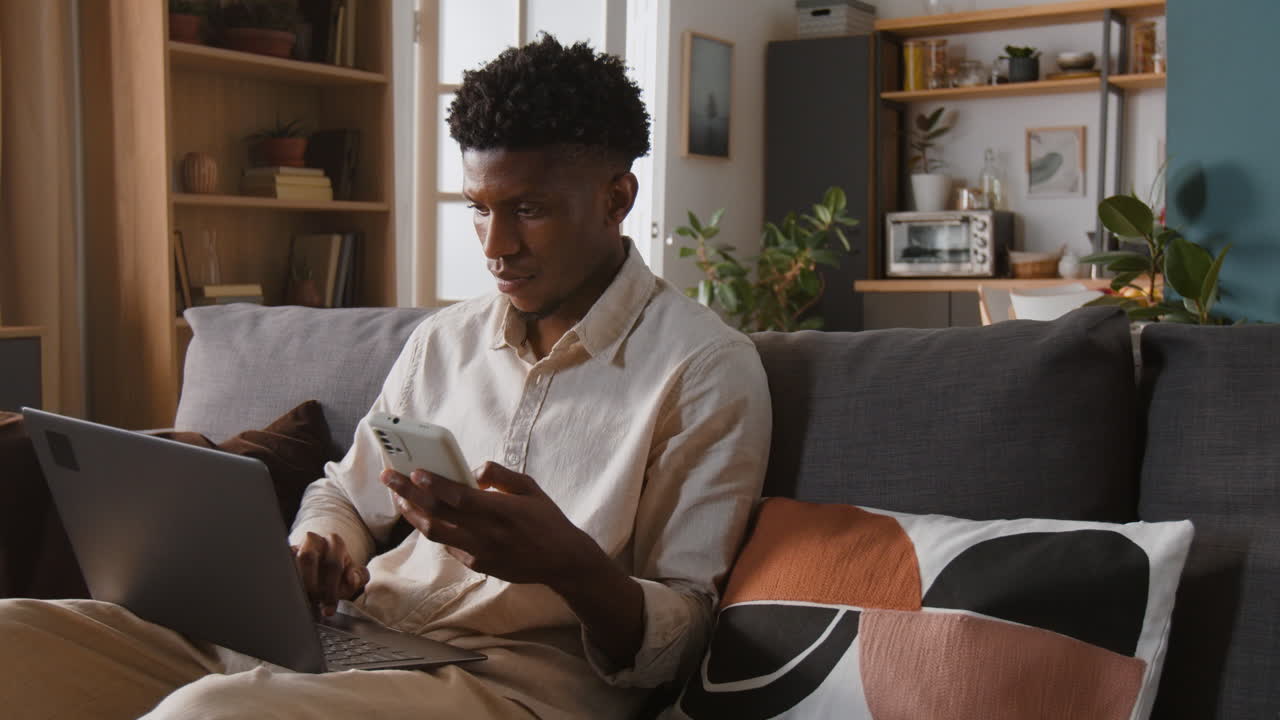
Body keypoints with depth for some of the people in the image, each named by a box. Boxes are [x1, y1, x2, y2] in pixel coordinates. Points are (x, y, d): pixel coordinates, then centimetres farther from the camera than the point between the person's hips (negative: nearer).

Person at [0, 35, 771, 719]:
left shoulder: (708, 369, -4)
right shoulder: (444, 339, 16)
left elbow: (677, 642, -4)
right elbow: (346, 496, 25)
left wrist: (570, 564, -26)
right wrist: (317, 552, 0)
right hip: (345, 638, 6)